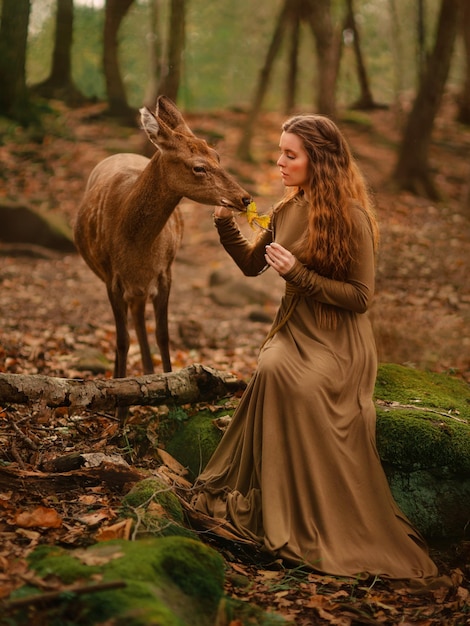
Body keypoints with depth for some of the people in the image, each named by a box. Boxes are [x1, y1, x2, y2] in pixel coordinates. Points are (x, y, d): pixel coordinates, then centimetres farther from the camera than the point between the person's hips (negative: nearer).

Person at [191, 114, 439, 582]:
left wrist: (298, 273, -20)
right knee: (272, 370, -24)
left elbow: (360, 297, -13)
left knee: (305, 387, -30)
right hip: (294, 329, 6)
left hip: (337, 340, -6)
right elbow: (251, 264, 18)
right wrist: (225, 222, 3)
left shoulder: (351, 217, -13)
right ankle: (281, 511, -12)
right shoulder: (288, 210, 7)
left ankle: (323, 529, -14)